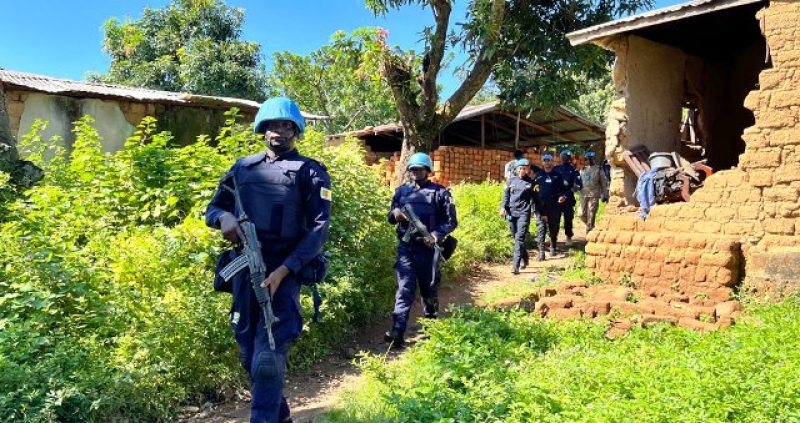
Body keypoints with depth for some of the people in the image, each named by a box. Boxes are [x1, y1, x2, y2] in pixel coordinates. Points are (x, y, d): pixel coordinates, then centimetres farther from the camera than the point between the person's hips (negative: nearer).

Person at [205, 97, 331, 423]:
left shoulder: (311, 172, -1)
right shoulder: (243, 168, 13)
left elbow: (319, 229, -8)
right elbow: (212, 209, 16)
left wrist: (283, 270, -19)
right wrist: (224, 217, -10)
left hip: (284, 272, -5)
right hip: (244, 270, 6)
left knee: (267, 358, -10)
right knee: (248, 354, 15)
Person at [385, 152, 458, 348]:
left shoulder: (439, 192, 1)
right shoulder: (401, 191, 11)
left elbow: (451, 221, 0)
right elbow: (391, 217, 17)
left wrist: (437, 234, -17)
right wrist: (395, 215, -7)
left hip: (427, 248, -1)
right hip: (405, 247, 2)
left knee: (429, 288, 12)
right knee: (404, 289, -6)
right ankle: (397, 333, -12)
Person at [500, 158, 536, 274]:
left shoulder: (531, 182, 5)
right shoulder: (511, 181, 12)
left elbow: (534, 198, 7)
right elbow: (506, 195, 11)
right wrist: (503, 207, -2)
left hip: (524, 213, -4)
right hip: (511, 212, 4)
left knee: (519, 238, -13)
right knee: (516, 238, 12)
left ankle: (515, 265, -17)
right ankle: (524, 258, 33)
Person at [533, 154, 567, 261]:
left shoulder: (557, 175, 10)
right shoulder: (538, 175, 10)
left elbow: (563, 189, 10)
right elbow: (532, 189, 11)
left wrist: (563, 196, -9)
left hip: (554, 206, 1)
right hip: (541, 206, -1)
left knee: (554, 228, 13)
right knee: (541, 228, -9)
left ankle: (552, 247, 34)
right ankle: (541, 252, -12)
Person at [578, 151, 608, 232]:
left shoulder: (598, 169, 1)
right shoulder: (582, 170, 11)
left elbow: (604, 183, 2)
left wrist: (604, 195, -1)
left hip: (594, 195, -4)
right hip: (583, 195, 4)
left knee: (591, 214, -5)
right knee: (581, 214, 4)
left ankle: (589, 231, 2)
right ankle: (590, 227, 29)